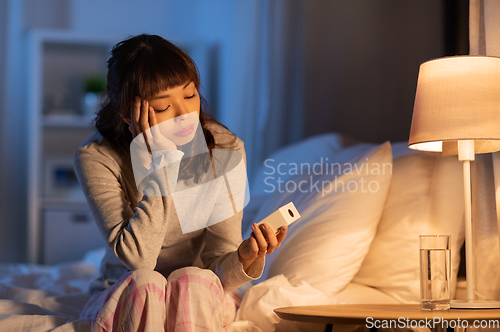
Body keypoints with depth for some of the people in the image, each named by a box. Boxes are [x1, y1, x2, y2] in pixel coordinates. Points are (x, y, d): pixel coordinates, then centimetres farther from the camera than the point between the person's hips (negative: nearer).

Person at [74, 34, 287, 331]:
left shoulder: (225, 149, -14)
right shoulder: (96, 158, -17)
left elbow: (218, 270, -13)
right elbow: (136, 258, -27)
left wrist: (246, 257, -37)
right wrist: (160, 163, -30)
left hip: (199, 299, 1)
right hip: (124, 297, -1)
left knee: (193, 280, -32)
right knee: (144, 283, -33)